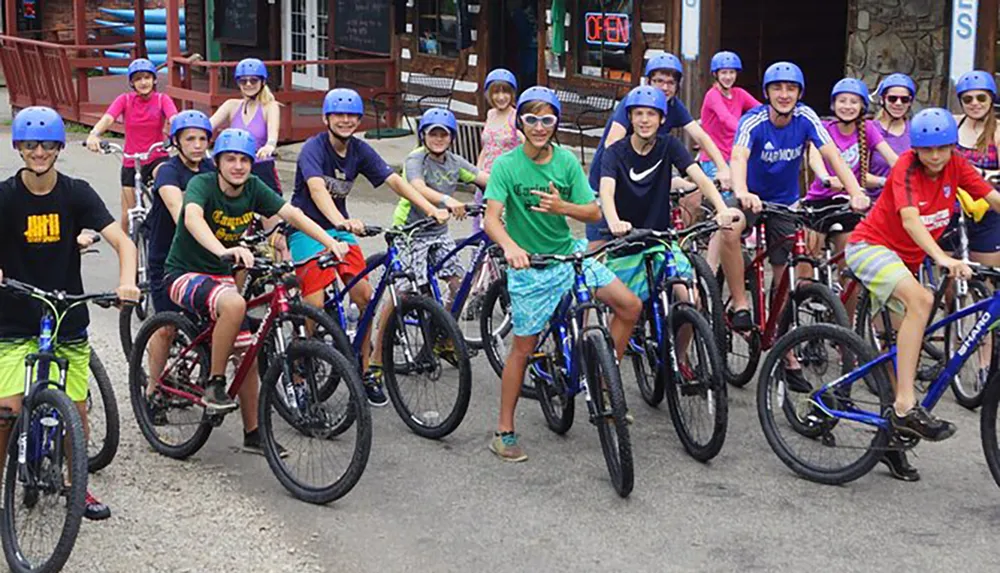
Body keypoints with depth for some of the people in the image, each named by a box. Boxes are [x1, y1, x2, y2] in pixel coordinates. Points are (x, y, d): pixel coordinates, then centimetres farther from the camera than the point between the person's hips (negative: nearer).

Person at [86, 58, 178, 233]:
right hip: (131, 162, 2)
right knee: (128, 214, 7)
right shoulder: (125, 100, -4)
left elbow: (174, 118, -24)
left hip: (157, 157, -2)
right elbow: (108, 118, -21)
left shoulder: (162, 99, -5)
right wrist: (94, 134, -42)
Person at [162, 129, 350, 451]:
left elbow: (292, 214, -10)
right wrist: (224, 251, -59)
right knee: (234, 304, -36)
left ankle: (253, 432, 17)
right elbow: (193, 218, -41)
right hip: (185, 274, -6)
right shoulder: (202, 184, -21)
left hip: (221, 276, 7)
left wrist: (330, 241, -26)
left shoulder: (253, 188, -4)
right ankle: (214, 385, -22)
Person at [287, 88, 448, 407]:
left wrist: (432, 209, -22)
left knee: (364, 296, -6)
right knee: (315, 305, -17)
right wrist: (342, 222, -53)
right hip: (306, 228, -5)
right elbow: (316, 189, -35)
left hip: (340, 227, 5)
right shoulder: (314, 148, -17)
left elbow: (394, 180, -8)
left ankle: (366, 372, 7)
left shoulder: (360, 151, -1)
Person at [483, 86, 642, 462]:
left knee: (630, 306, -5)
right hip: (529, 266, -4)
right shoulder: (506, 165, -13)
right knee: (524, 347, 0)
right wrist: (510, 247, -44)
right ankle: (504, 432, 12)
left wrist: (562, 207, -23)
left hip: (569, 255, 4)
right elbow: (492, 218, -24)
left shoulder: (566, 161, -2)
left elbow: (594, 213, -3)